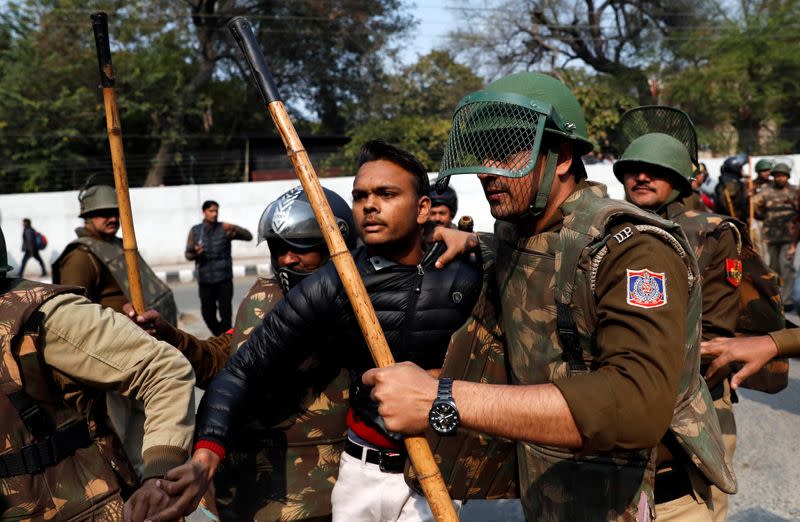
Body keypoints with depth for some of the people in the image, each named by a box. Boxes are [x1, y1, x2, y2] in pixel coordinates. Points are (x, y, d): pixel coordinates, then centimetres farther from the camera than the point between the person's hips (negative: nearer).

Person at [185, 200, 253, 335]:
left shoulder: (224, 229, -2)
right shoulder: (195, 231, 4)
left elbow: (248, 236, -9)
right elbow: (188, 254, 8)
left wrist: (233, 228, -26)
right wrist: (195, 253, -16)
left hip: (224, 279, -2)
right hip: (205, 280, 2)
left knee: (226, 313, -5)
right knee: (207, 313, 10)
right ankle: (220, 336, 33)